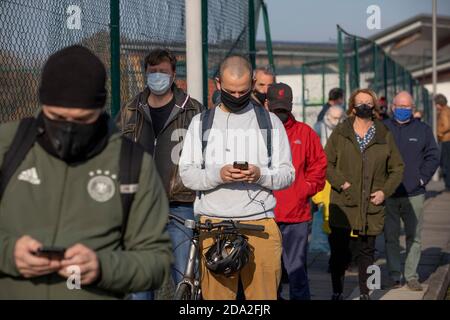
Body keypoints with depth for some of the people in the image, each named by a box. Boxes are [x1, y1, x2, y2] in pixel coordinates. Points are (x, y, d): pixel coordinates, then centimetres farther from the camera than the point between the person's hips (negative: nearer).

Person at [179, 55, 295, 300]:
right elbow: (187, 174, 4)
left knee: (264, 293, -3)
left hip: (260, 223, 0)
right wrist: (217, 175, -15)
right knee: (215, 294, -1)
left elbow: (287, 174, 8)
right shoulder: (201, 123, 12)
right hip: (213, 223, 0)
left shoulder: (271, 123, 11)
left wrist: (261, 175, -13)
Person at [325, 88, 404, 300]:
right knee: (339, 251, 1)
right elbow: (327, 163, 3)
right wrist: (341, 183, -11)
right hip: (343, 205, -1)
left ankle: (365, 294, 21)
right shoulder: (340, 133, 4)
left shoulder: (385, 136, 8)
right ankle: (337, 292, 16)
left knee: (366, 252, 8)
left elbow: (397, 168, 12)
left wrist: (385, 191, -1)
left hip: (371, 206, 1)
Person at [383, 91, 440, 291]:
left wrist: (422, 178, -2)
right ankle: (394, 276, 12)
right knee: (390, 237, 4)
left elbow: (433, 156, 8)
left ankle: (411, 276, 12)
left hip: (414, 194, 1)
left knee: (414, 237, 4)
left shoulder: (423, 130, 7)